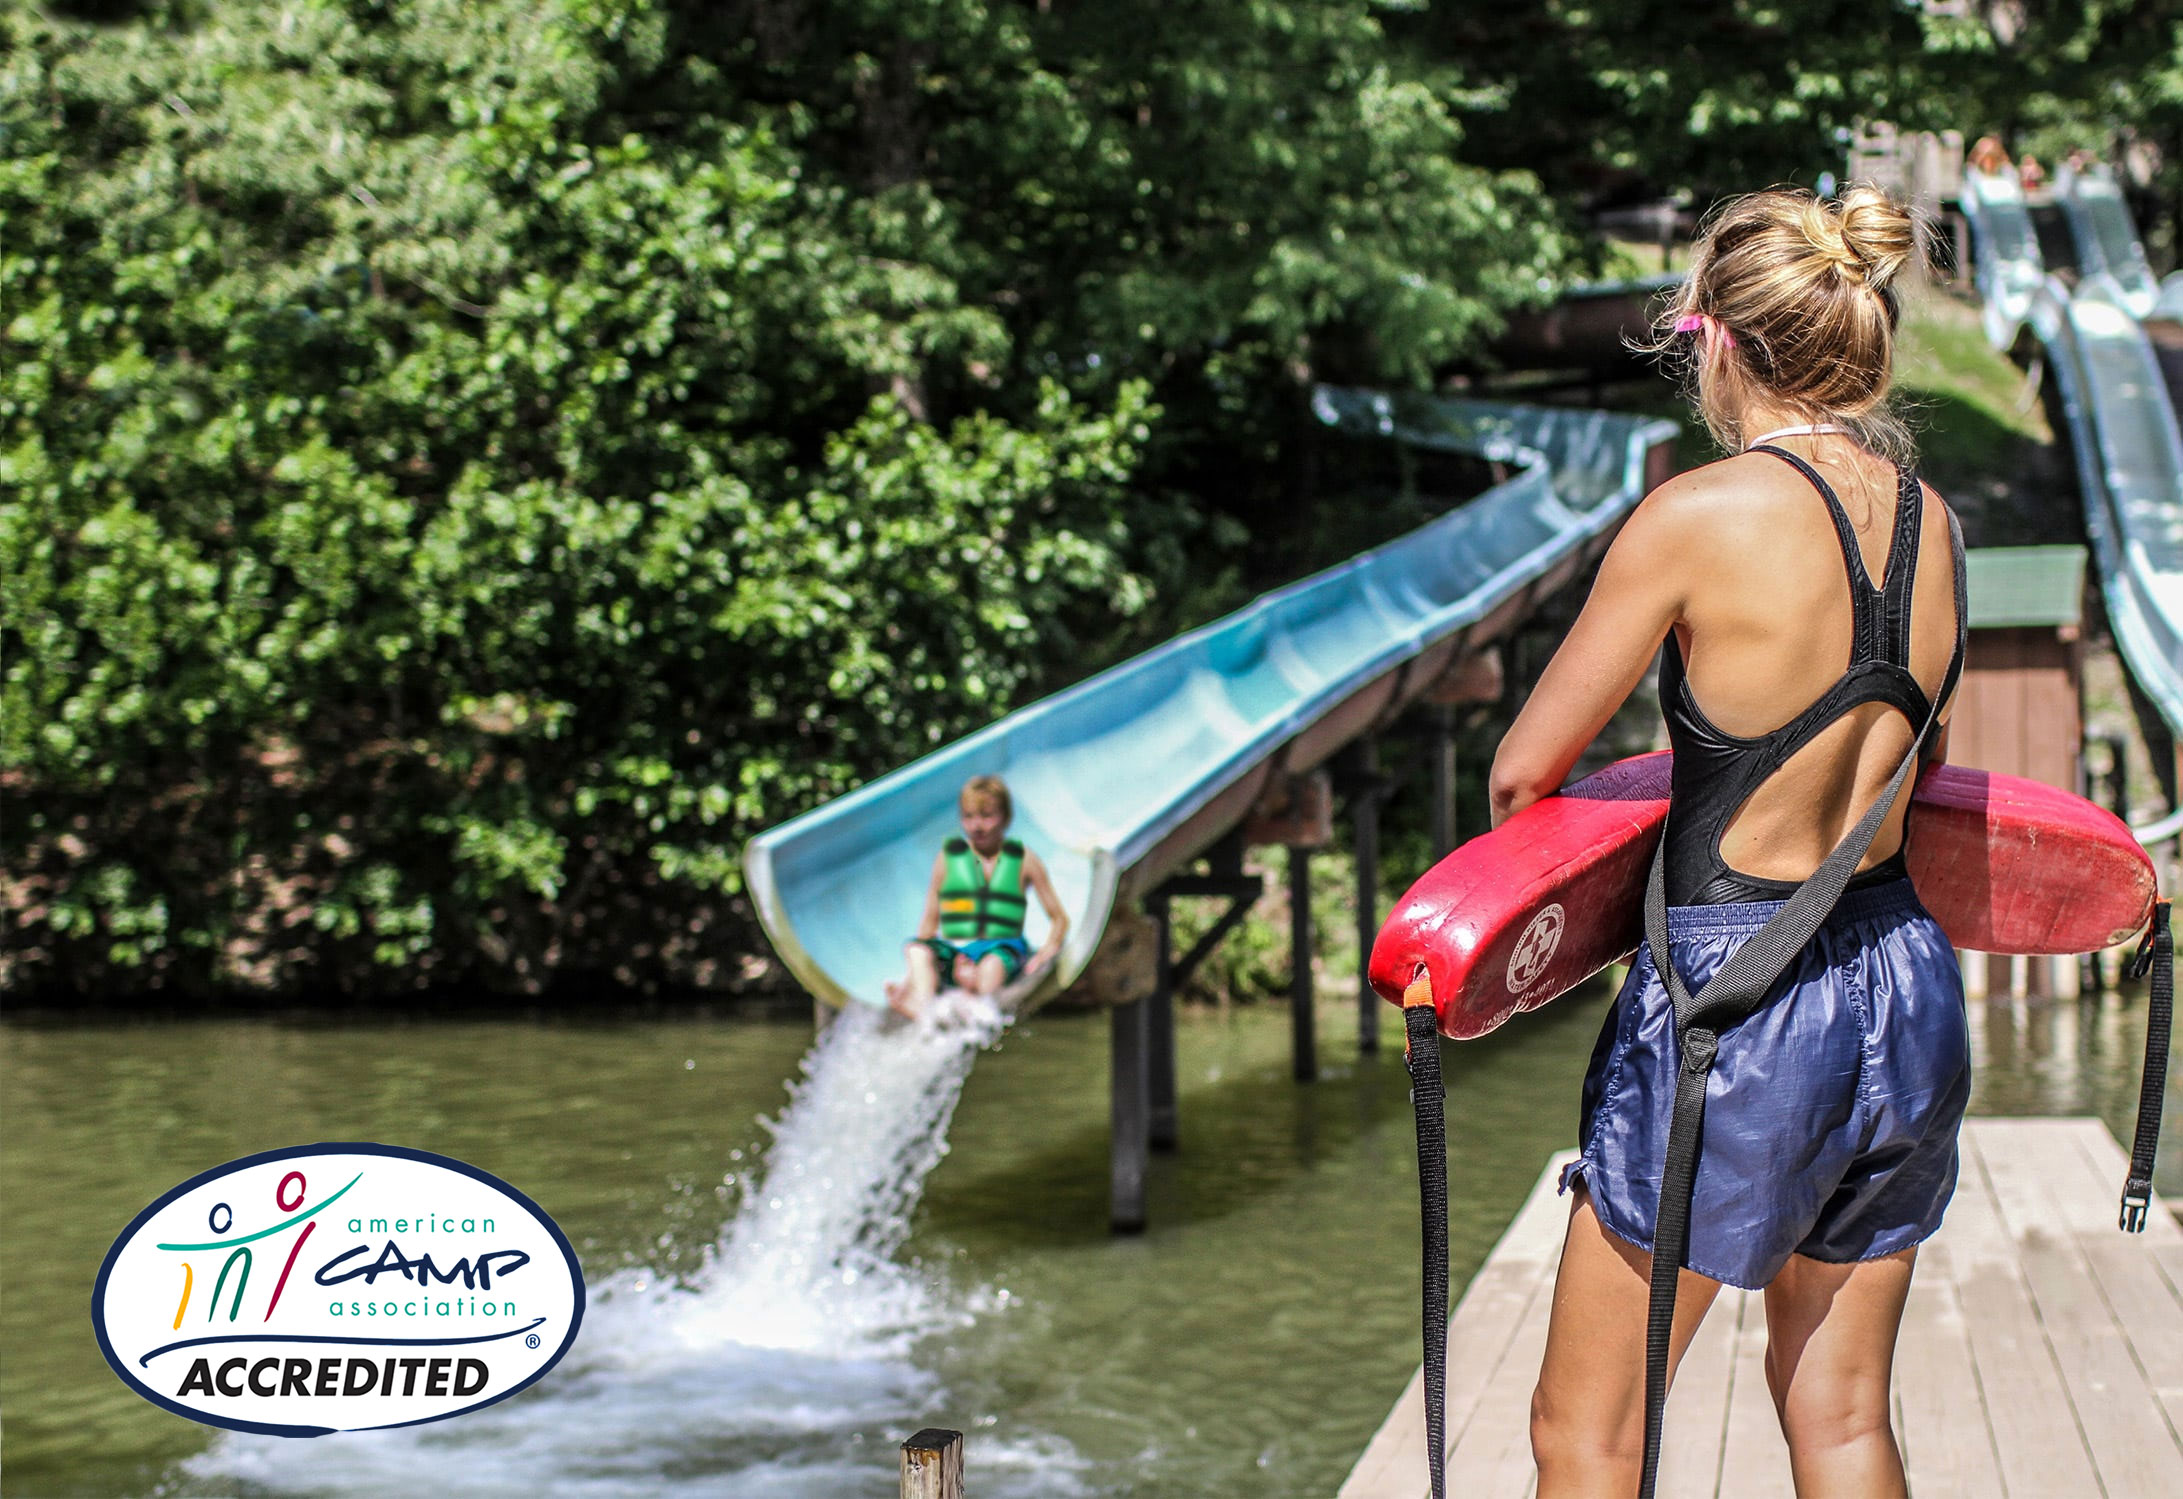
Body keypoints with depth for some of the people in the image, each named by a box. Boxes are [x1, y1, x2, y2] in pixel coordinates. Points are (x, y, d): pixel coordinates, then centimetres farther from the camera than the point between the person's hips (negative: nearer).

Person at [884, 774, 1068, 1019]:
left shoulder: (1023, 860, 10)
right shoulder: (948, 857, 13)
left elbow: (1059, 919, 14)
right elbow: (930, 921, 12)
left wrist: (1045, 955, -4)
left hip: (1003, 950, -1)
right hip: (954, 950, 1)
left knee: (992, 965, -38)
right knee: (917, 950, -33)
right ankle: (924, 1010, -58)